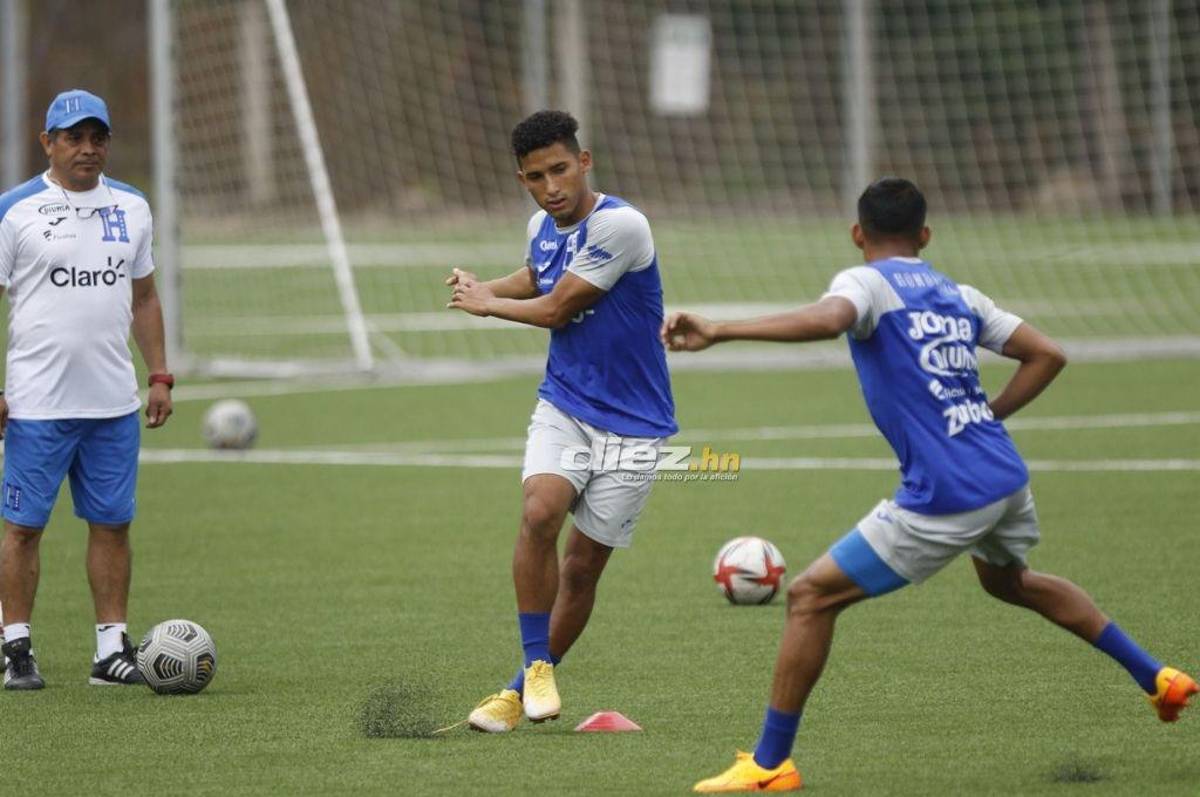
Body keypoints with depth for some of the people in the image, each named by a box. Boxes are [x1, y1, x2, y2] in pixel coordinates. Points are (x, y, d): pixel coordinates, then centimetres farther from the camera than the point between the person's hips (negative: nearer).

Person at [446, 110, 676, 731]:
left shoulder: (621, 225, -19)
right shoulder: (542, 228, 4)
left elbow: (554, 309, -15)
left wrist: (486, 304, 1)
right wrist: (484, 288, 12)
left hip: (630, 423, -4)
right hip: (563, 406, 4)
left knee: (583, 564, 1)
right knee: (539, 511, -23)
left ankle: (523, 691, 17)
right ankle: (537, 665, -12)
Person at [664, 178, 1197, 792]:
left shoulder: (867, 283, -5)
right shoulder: (958, 296, 16)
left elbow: (827, 319, -29)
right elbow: (1047, 356, 14)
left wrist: (718, 333, -35)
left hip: (945, 497, -8)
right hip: (1006, 476, 8)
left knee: (811, 596, 1)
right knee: (1008, 579, 38)